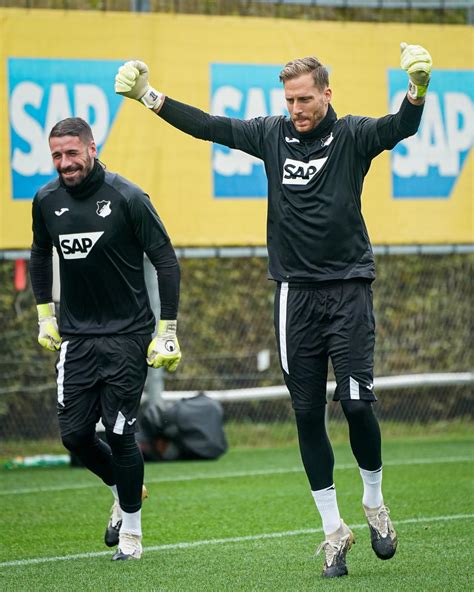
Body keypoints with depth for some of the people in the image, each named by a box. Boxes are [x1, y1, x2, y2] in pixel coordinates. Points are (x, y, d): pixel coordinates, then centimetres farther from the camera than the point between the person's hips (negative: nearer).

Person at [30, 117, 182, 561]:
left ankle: (131, 531, 10)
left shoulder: (127, 198, -13)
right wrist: (45, 316, 17)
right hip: (75, 336, 5)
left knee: (119, 433, -6)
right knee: (74, 433, 2)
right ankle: (123, 491, 32)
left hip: (126, 335, -5)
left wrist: (167, 333, -10)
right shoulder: (47, 201, 1)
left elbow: (165, 261, -8)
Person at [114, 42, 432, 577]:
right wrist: (149, 97, 6)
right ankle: (333, 530, 12)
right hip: (295, 293, 3)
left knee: (357, 403, -10)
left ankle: (374, 505, 16)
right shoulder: (272, 135, 6)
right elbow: (208, 127, 11)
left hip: (348, 288, -3)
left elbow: (401, 127, -20)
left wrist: (417, 90, -40)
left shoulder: (352, 136, -3)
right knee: (307, 413, 2)